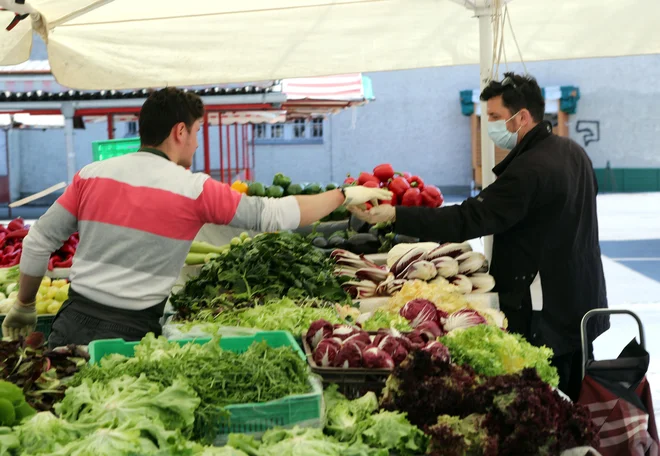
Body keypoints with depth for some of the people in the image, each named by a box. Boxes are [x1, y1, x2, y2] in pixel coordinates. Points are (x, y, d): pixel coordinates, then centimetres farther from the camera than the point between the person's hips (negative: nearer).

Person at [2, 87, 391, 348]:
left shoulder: (92, 175, 4)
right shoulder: (195, 190, -7)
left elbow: (38, 242, 7)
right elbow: (275, 215, -4)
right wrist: (344, 196, 9)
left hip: (73, 321, 4)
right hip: (131, 333, -4)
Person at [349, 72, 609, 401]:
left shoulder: (529, 170, -22)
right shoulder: (573, 153, 9)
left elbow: (469, 219, -26)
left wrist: (394, 215, -27)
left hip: (545, 316, -10)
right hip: (583, 304, 10)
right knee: (575, 403, 16)